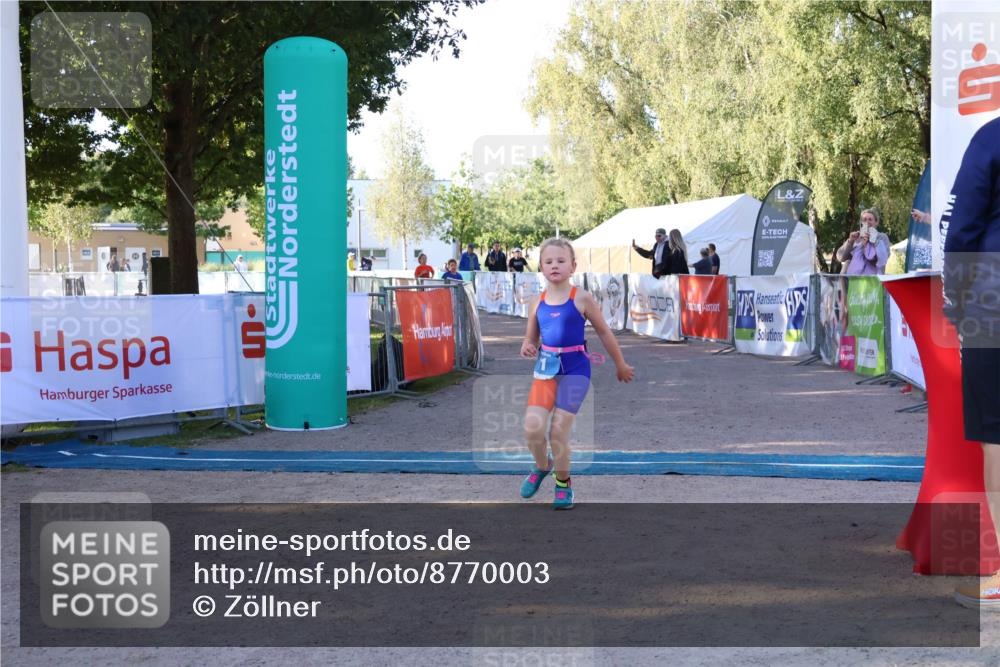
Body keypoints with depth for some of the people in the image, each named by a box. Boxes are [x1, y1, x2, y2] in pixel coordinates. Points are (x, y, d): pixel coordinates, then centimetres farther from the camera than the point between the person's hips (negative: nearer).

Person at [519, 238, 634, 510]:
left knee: (558, 432, -7)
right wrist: (526, 347, -8)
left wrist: (621, 365, 14)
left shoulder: (582, 299, -6)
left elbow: (604, 332, 5)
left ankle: (563, 482, 18)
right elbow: (531, 338, 16)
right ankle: (542, 466, 24)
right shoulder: (538, 302, 5)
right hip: (546, 368, 3)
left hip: (575, 369, -3)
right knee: (532, 428, -8)